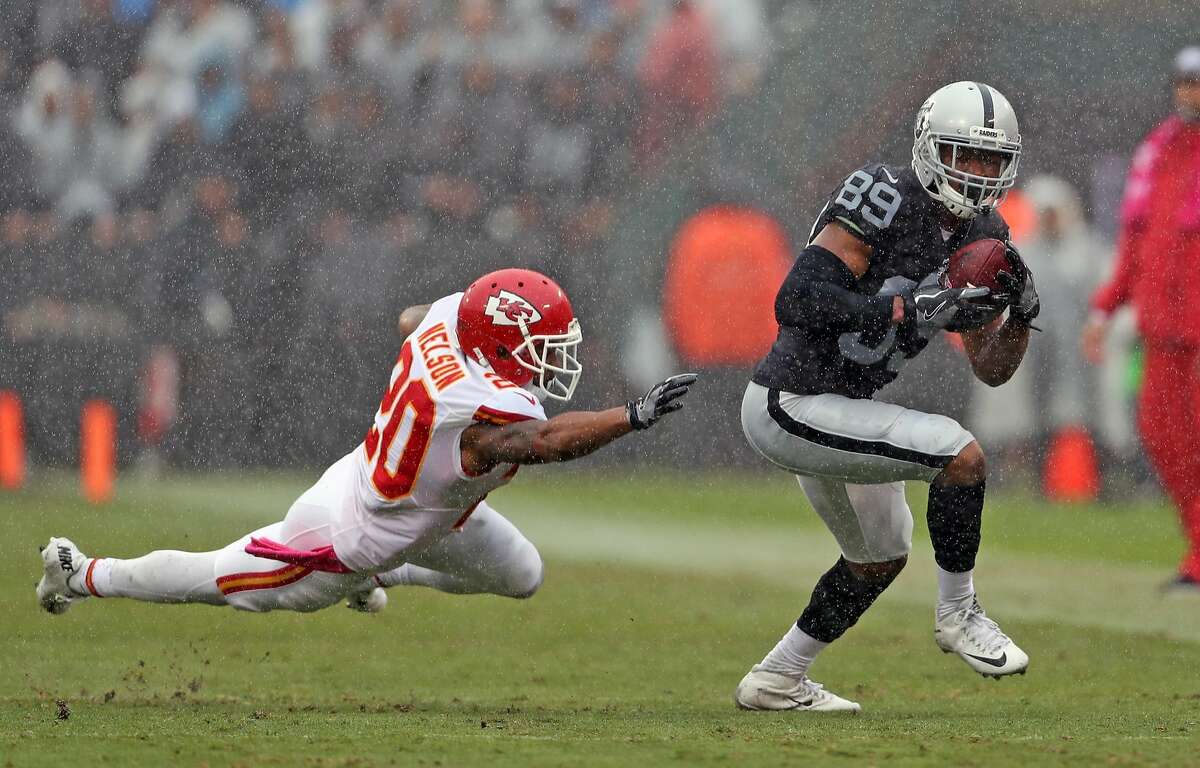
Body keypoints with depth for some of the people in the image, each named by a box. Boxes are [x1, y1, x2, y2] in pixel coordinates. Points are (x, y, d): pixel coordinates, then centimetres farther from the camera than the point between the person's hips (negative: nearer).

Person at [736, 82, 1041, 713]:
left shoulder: (981, 239, 6)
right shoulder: (885, 203, -21)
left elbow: (992, 370, 9)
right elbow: (796, 303, -29)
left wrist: (1021, 315, -12)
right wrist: (909, 311, -34)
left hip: (833, 407, 10)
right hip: (790, 406, -10)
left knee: (879, 557, 25)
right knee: (961, 456, -19)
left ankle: (775, 680, 38)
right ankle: (957, 614, 0)